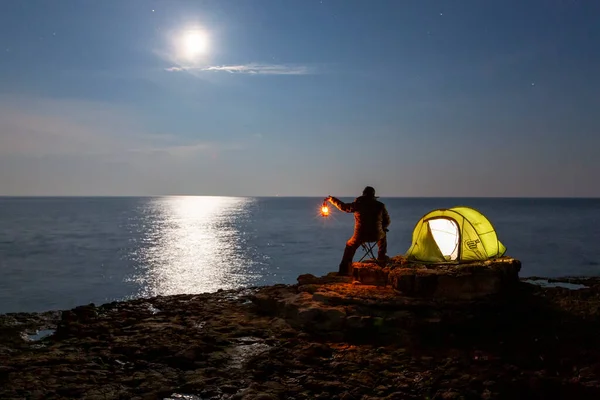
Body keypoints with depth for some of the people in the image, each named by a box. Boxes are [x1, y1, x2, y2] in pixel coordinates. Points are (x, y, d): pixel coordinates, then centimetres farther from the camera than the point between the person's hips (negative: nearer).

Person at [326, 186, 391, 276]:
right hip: (376, 235, 1)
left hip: (360, 236, -1)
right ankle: (381, 256, 37)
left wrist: (331, 199, 21)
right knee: (383, 236, 36)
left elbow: (343, 206, 6)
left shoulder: (358, 204, -5)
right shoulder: (380, 205, -1)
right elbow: (387, 221, 6)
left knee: (350, 246, 24)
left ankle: (344, 270, 17)